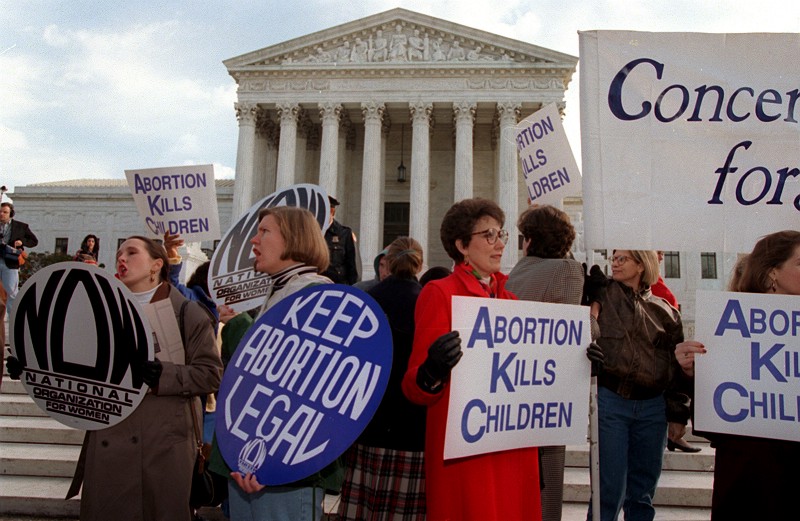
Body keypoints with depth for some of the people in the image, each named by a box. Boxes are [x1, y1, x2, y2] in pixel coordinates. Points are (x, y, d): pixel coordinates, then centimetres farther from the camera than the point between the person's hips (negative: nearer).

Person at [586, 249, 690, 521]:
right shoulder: (602, 295, 4)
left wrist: (678, 414, 7)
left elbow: (678, 364, 10)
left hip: (652, 406, 3)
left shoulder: (665, 312, 10)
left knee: (643, 490, 13)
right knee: (611, 489, -2)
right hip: (610, 400, -3)